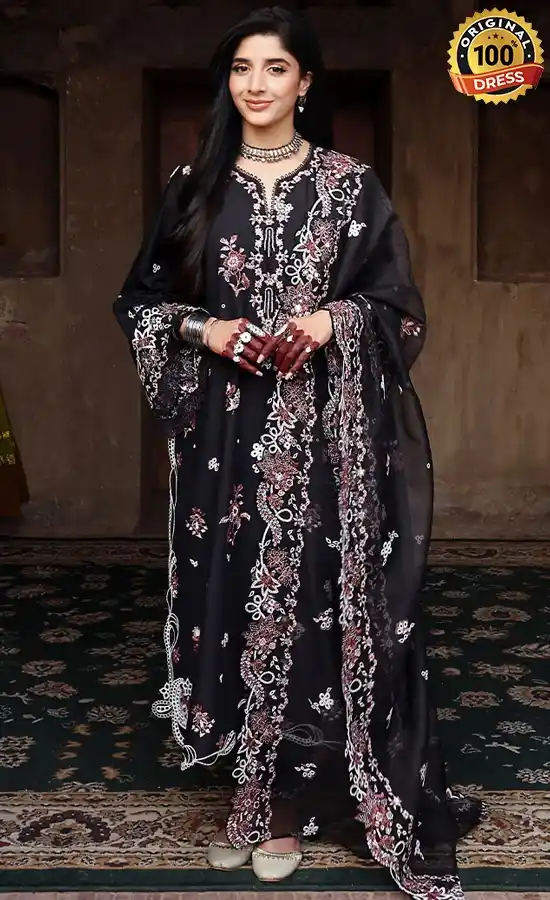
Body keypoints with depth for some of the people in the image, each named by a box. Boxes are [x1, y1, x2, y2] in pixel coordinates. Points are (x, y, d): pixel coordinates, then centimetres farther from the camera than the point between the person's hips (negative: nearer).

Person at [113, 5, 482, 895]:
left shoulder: (352, 185, 4)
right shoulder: (195, 185, 8)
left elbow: (400, 308, 5)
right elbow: (140, 301, 11)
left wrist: (333, 321, -14)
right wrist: (204, 330, -7)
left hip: (326, 433, -1)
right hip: (225, 431, 2)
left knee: (313, 599, -1)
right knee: (234, 597, 3)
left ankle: (289, 800, 13)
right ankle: (251, 792, 19)